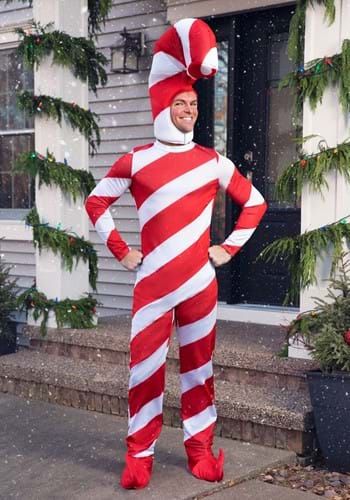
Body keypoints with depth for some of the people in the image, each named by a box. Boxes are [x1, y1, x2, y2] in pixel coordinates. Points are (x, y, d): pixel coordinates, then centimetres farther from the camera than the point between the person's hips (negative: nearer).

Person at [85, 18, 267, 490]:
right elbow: (96, 202, 13)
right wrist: (120, 250, 6)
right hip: (152, 282, -1)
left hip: (200, 281, 1)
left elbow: (255, 202, 15)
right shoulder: (135, 160, 3)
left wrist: (230, 248, 7)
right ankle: (139, 456, 13)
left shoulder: (213, 161, 6)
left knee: (198, 365, 9)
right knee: (145, 367, 0)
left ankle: (200, 451, 22)